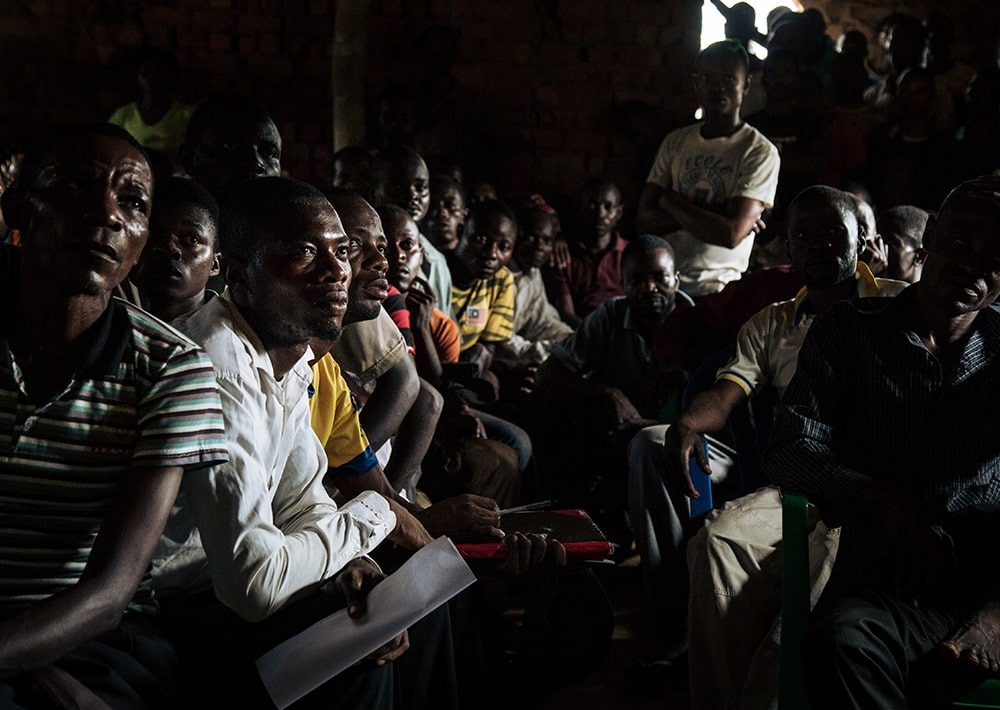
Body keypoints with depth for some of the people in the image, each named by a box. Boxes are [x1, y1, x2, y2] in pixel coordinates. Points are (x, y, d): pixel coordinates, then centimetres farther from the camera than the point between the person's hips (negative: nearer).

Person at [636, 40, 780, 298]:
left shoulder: (760, 151, -4)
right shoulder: (675, 142, 12)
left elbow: (732, 234, -14)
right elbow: (644, 219, 3)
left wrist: (670, 201, -3)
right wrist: (711, 216, -10)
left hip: (717, 289, -4)